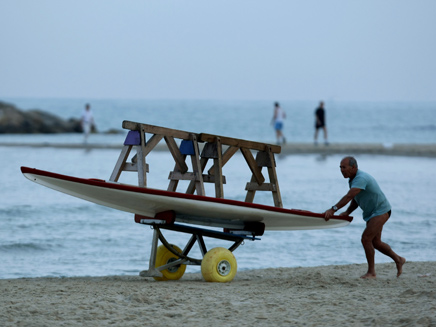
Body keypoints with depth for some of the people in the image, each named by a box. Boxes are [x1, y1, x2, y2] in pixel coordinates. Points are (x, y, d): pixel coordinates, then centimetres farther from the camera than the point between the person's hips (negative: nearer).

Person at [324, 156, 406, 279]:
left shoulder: (361, 178, -28)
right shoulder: (353, 179, 5)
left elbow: (349, 196, -40)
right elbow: (355, 200, 12)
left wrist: (333, 209, -46)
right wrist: (347, 212, -5)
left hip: (380, 211, -10)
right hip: (371, 213, 10)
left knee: (366, 239, -16)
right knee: (375, 242, 15)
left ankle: (371, 272, -6)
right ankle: (398, 260, 34)